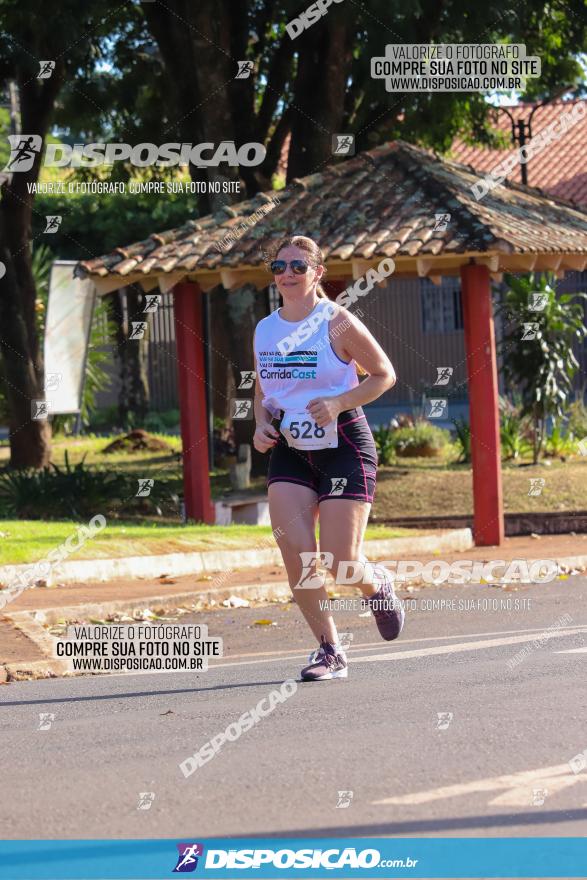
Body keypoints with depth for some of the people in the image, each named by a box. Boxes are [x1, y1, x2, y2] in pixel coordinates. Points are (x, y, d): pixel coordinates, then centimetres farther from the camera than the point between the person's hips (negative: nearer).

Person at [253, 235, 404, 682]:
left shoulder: (337, 322, -8)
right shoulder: (264, 330, 7)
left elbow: (384, 374, -3)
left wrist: (338, 403, -17)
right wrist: (261, 425, 0)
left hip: (343, 447, -4)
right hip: (289, 452, 5)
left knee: (340, 561, -9)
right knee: (296, 554, -12)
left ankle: (378, 583, 28)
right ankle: (329, 650, 2)